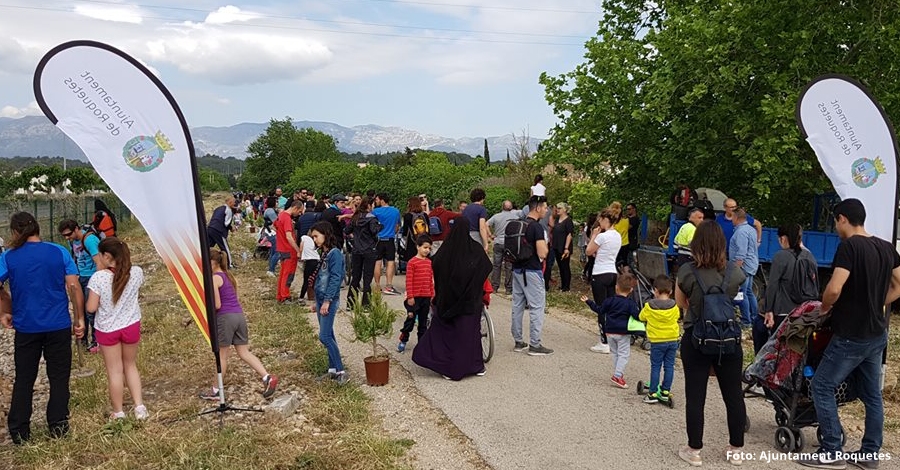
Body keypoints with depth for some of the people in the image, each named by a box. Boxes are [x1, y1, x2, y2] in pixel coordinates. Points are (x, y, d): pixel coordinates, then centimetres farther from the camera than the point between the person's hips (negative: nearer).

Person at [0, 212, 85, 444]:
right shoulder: (59, 252, -4)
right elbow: (74, 286, -7)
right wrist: (79, 318, 0)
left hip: (26, 328, 0)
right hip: (59, 327, 0)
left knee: (23, 380, 13)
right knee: (59, 378, 11)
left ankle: (19, 432, 18)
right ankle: (58, 428, 16)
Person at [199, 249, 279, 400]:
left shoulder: (214, 278, -9)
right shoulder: (228, 275, 17)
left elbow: (217, 305, -13)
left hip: (225, 318, -8)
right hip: (239, 315, 8)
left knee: (222, 355, 5)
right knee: (244, 353, 9)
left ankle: (215, 391, 18)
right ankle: (268, 377, -4)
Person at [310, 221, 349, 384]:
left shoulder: (335, 253, -13)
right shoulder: (324, 254, 14)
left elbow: (335, 278, -19)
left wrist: (327, 301, -22)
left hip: (330, 301, -9)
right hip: (321, 299, 9)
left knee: (325, 336, -11)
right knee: (328, 336, 11)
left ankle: (341, 371, -8)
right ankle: (333, 369, 17)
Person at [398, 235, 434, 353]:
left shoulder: (429, 262, 8)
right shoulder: (412, 262, -10)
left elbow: (431, 280, 13)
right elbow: (409, 281, -11)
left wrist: (432, 295, 11)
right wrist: (410, 296, -12)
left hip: (426, 297, 5)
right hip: (415, 297, -5)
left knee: (423, 321, 13)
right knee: (410, 319, 2)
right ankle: (403, 341, 15)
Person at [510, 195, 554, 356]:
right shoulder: (536, 227, -16)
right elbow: (542, 254, -21)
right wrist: (546, 245, -3)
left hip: (517, 269, 8)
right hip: (531, 272, -8)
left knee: (517, 306, 11)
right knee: (537, 307, -1)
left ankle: (518, 342, 18)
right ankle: (535, 345, 1)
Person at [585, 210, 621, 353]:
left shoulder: (602, 236, -17)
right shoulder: (618, 236, 10)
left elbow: (589, 251, -4)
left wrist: (594, 235, 1)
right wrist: (595, 236, 10)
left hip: (600, 275, -8)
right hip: (613, 273, 8)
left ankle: (604, 344, -1)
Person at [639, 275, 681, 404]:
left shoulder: (649, 306, -13)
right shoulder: (674, 306, -5)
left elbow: (641, 317, 3)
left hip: (657, 341, -2)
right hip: (673, 340, 3)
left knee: (655, 367, 4)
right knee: (669, 366, 11)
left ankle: (653, 394, 5)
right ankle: (665, 391, 16)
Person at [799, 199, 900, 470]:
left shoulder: (849, 246, -17)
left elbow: (834, 289, -26)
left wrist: (825, 308, -7)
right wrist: (875, 306, 14)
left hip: (851, 335, -8)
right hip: (877, 334, 8)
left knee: (822, 386, 0)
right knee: (871, 393, 14)